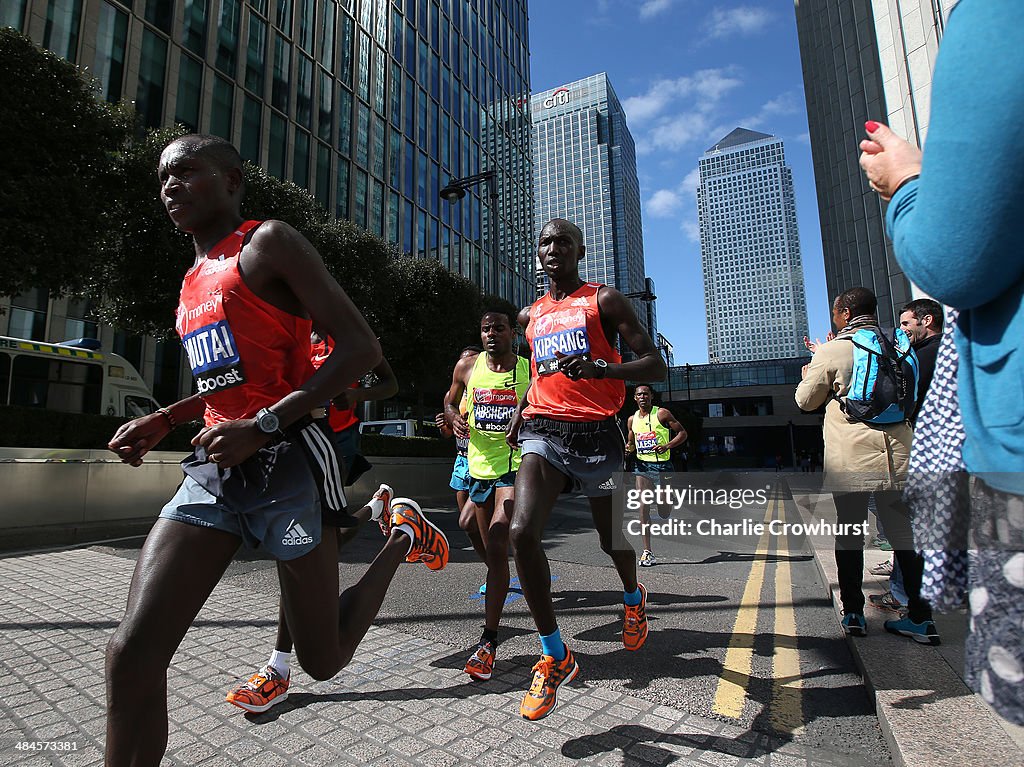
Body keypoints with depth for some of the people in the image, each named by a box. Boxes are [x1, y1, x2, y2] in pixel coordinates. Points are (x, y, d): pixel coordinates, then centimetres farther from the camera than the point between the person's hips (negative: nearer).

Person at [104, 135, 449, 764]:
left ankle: (402, 536, 28)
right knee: (132, 654, -6)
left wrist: (262, 426, -20)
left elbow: (362, 347, -15)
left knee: (324, 659, 7)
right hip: (213, 474, 7)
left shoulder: (269, 243, -5)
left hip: (285, 467, -7)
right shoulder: (194, 280, 20)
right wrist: (166, 420, 17)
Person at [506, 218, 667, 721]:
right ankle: (555, 656, -1)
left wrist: (598, 368, -22)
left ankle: (633, 597, 49)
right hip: (543, 432, 3)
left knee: (612, 539, 12)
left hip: (595, 433, -3)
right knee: (522, 533, -18)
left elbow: (655, 366, -5)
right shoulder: (531, 315, 16)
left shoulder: (604, 300, 0)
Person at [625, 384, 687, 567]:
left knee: (663, 513, 5)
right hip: (642, 465, 3)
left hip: (662, 465, -3)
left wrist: (667, 446, -18)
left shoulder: (662, 413, -3)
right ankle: (648, 552, -4)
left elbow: (682, 433, -3)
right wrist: (629, 447, -2)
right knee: (643, 508, -8)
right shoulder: (632, 419, 9)